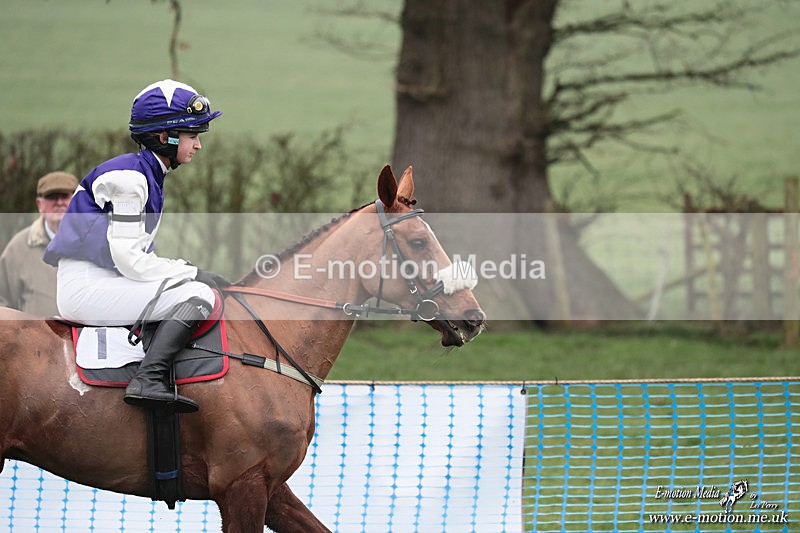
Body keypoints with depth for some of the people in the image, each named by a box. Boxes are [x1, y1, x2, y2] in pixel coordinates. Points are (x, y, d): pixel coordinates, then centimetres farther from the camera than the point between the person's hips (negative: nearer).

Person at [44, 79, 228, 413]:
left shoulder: (150, 177, 17)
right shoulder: (129, 177, -14)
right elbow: (129, 260, -19)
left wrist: (185, 269, 3)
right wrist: (194, 274, -11)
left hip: (108, 282, 10)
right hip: (86, 288, -10)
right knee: (199, 295, -19)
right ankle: (149, 379, -34)